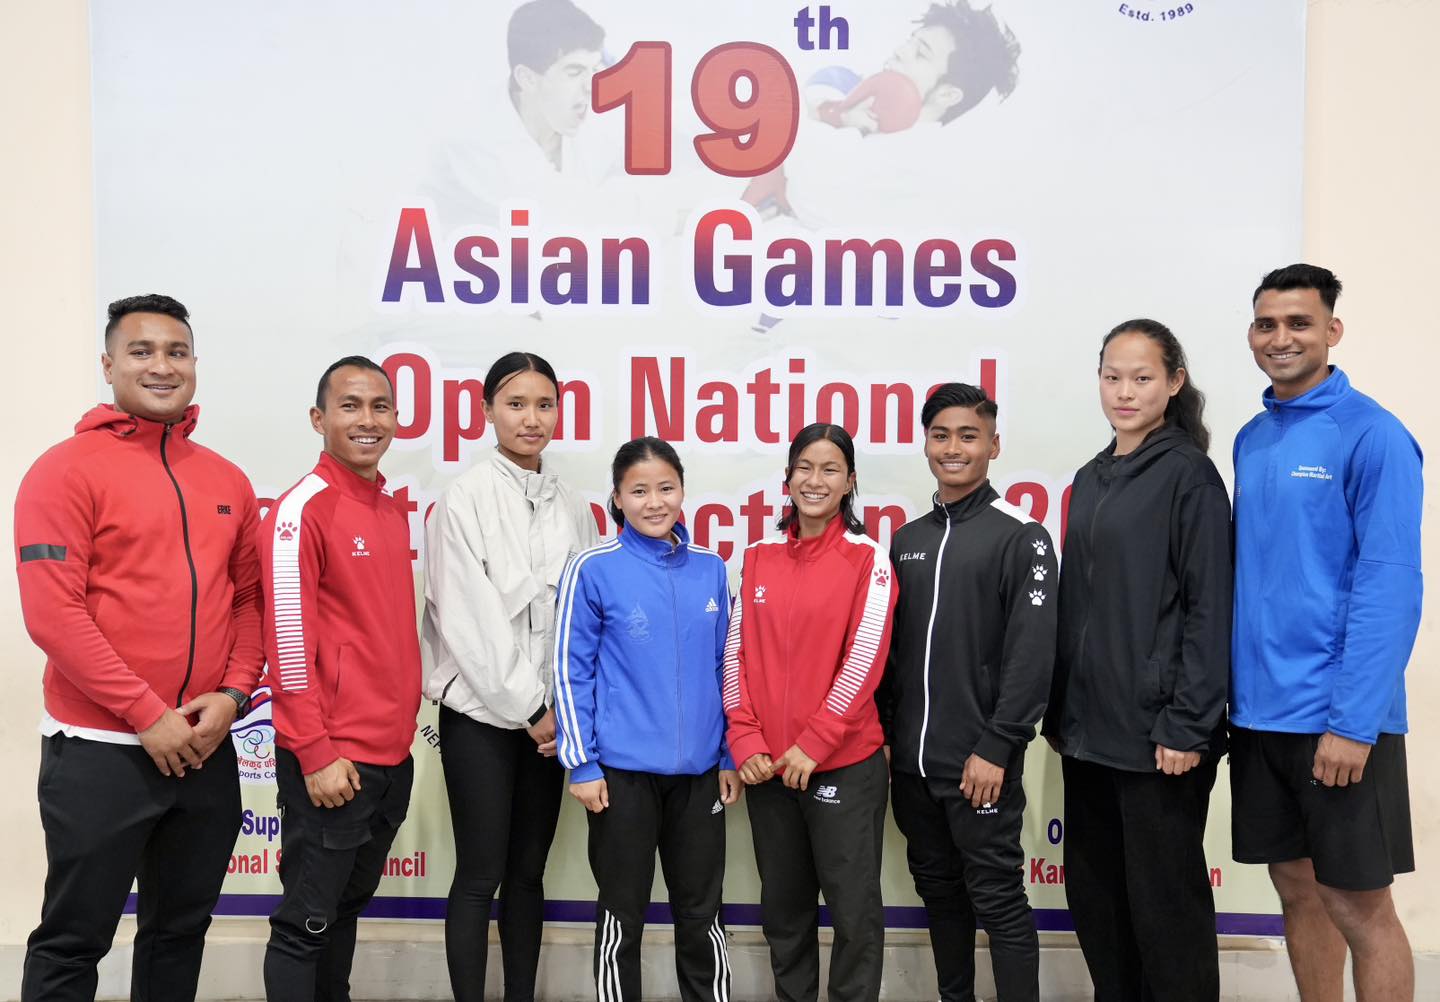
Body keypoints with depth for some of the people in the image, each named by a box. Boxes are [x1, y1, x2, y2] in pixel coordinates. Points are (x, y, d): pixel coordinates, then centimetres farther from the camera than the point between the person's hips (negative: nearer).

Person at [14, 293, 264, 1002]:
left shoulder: (227, 482, 9)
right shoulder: (67, 470, -8)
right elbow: (53, 613, -15)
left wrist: (233, 693, -5)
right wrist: (148, 716, -16)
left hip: (207, 749, 5)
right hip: (99, 750, -5)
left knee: (182, 929, 18)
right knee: (74, 939, 8)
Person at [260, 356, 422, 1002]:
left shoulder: (394, 512, 11)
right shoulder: (302, 509, -13)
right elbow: (288, 637, -16)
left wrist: (402, 725, 15)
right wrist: (316, 754, -17)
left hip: (392, 754, 8)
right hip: (332, 759, -8)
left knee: (349, 907, 21)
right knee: (307, 922, 5)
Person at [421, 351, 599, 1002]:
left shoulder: (572, 507, 8)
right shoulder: (466, 497, -6)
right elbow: (468, 618, -12)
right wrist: (527, 708, -11)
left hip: (549, 715, 5)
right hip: (481, 712, -4)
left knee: (529, 871, 13)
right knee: (481, 875, 2)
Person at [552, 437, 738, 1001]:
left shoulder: (711, 569, 3)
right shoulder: (595, 569, -8)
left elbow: (722, 666, 10)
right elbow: (573, 670, -5)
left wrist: (730, 756, 8)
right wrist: (582, 764, -8)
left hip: (699, 770, 3)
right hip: (623, 769, -3)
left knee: (702, 913, 14)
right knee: (622, 915, 11)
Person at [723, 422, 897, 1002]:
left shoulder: (867, 557, -4)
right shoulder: (759, 557, 7)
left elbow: (865, 657, -11)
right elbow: (737, 651, 6)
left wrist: (814, 743, -15)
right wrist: (744, 738, -4)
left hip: (846, 763, -4)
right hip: (767, 764, 4)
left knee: (853, 906, 6)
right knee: (783, 903, 16)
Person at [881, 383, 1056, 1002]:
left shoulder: (1020, 535, -6)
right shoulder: (907, 539, 11)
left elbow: (1032, 653, -13)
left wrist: (996, 748, -17)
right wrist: (885, 735, 8)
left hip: (979, 762, -6)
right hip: (911, 759, 6)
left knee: (997, 898, 2)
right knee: (937, 889, 16)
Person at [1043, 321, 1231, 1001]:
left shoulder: (1188, 473, -7)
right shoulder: (1090, 480, 13)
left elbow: (1210, 608, -12)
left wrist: (1187, 724, -16)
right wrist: (1057, 711, 13)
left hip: (1156, 732, -7)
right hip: (1088, 728, 7)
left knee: (1164, 897, 5)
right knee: (1092, 891, 14)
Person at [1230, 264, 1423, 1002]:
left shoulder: (1372, 434, -11)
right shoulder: (1251, 439, 10)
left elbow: (1390, 583, -16)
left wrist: (1353, 721, -19)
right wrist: (1234, 690, 10)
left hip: (1337, 716, -6)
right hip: (1258, 711, 6)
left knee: (1359, 905, 6)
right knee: (1296, 887, 17)